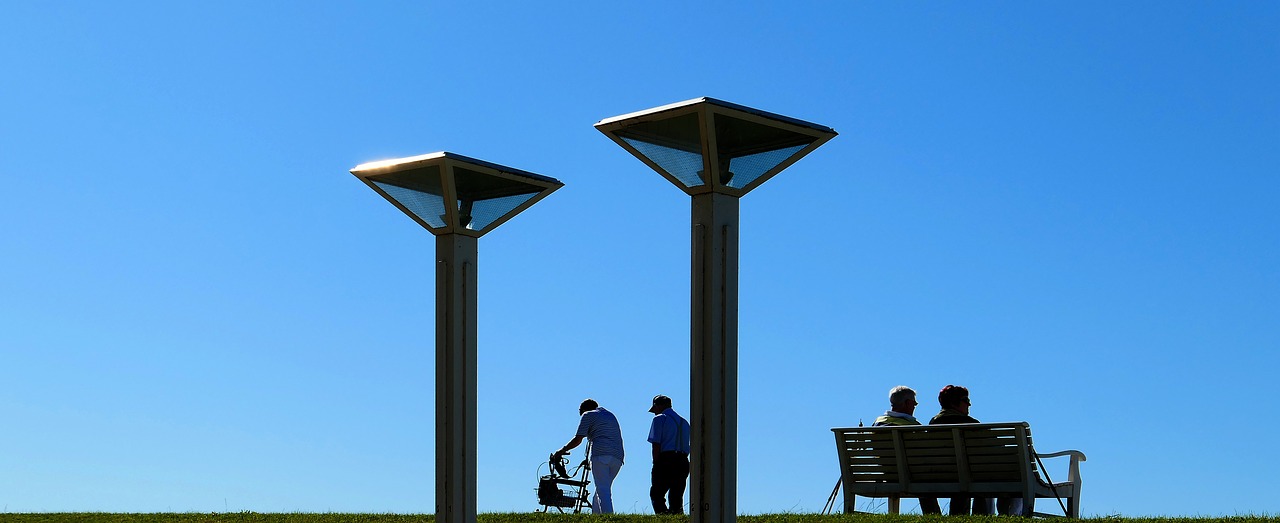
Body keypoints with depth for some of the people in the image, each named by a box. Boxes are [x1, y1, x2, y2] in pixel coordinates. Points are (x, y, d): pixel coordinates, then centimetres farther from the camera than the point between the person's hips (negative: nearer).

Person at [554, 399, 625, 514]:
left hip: (601, 455, -7)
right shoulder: (611, 415, 31)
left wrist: (562, 451, 14)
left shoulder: (588, 415, 9)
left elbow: (577, 440, 2)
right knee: (603, 489, 11)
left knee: (602, 489, -13)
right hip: (617, 456, 7)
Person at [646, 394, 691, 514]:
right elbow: (687, 447, 18)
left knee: (656, 494, -2)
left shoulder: (659, 419, 0)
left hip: (665, 460, -6)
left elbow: (656, 444, -7)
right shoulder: (684, 422, 22)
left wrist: (656, 464, -4)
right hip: (683, 462, 6)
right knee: (677, 497, 9)